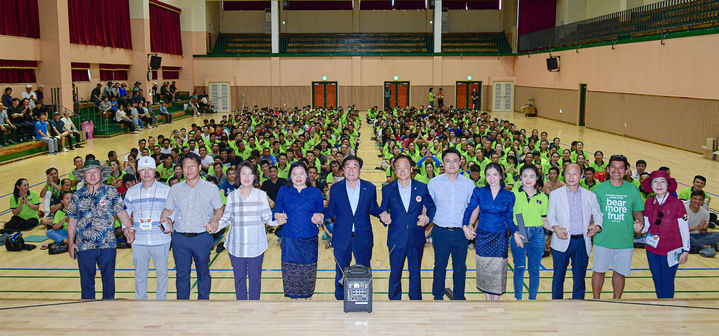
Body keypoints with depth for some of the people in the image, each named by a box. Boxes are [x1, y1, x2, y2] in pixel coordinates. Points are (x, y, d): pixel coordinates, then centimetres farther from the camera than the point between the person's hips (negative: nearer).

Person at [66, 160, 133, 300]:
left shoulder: (111, 192, 0)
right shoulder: (78, 195, 6)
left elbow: (121, 212, -3)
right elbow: (72, 220, 10)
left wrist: (128, 229, -18)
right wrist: (70, 242, 6)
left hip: (107, 245, -1)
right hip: (84, 246, 2)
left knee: (108, 279, 9)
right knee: (86, 280, 11)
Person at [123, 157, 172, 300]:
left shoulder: (166, 190, 2)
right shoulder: (131, 191, 8)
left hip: (160, 240, -1)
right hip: (138, 241, 2)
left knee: (162, 272, 7)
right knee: (140, 274, 9)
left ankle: (161, 300, 21)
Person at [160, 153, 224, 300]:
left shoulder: (211, 188, 1)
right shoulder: (175, 189, 9)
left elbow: (219, 209, 5)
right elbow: (167, 210, 15)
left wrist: (214, 220, -14)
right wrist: (165, 219, -6)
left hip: (202, 238, -2)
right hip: (179, 238, 2)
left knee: (203, 273, 8)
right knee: (182, 274, 10)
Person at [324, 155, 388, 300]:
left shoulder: (370, 188, -1)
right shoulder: (335, 188, -1)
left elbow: (373, 208, 8)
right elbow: (331, 211, 4)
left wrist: (382, 213, -13)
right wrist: (321, 215, -16)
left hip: (363, 238, 0)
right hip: (341, 239, 0)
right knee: (340, 272, 11)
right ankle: (340, 300, 29)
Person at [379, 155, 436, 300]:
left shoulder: (422, 188, 0)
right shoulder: (388, 190, 0)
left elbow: (432, 207, 10)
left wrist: (427, 218, -8)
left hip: (416, 239, 1)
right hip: (396, 239, 0)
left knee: (415, 273, 13)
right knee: (395, 273, 10)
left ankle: (416, 301, 29)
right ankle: (394, 301, 27)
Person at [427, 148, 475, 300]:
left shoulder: (469, 184, 1)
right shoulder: (433, 183, -1)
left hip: (461, 233, 1)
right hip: (441, 232, -1)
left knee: (460, 268, 9)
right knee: (440, 267, 10)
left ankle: (459, 298, 26)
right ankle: (438, 298, 25)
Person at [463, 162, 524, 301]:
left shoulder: (509, 195, 0)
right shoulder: (479, 192, -1)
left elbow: (509, 217, 6)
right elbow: (469, 210, -3)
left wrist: (515, 232, -7)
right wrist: (465, 226, -16)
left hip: (500, 237, 0)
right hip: (482, 236, 1)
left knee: (498, 270, 0)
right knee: (484, 269, 6)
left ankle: (496, 300, 15)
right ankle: (488, 299, 21)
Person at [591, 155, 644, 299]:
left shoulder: (633, 190, 3)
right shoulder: (599, 189, 0)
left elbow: (637, 211, 10)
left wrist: (639, 222, -10)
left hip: (625, 240, 1)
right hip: (603, 239, -1)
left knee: (620, 272, 11)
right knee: (599, 270, 6)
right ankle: (596, 300, 22)